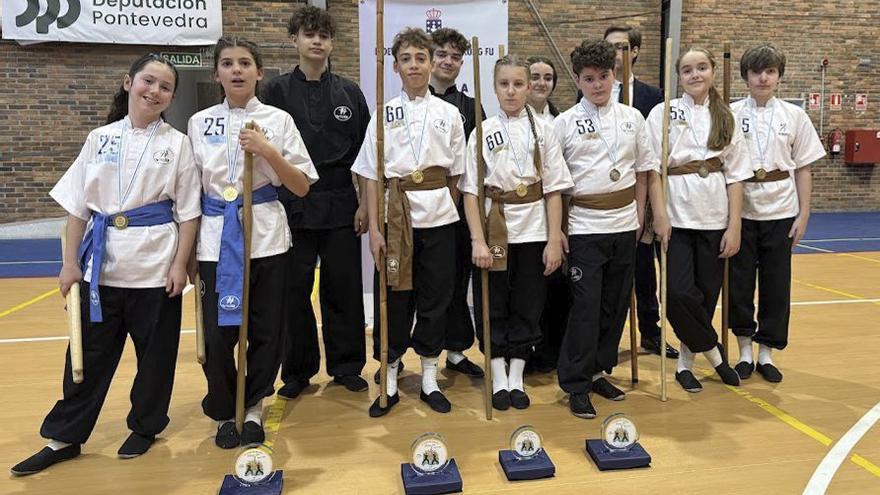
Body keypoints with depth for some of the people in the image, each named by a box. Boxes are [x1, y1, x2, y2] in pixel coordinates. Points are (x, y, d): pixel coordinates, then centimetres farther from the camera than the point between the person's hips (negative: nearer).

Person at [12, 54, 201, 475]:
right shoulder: (100, 139, 5)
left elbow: (187, 212, -1)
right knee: (89, 353, 10)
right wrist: (70, 262, 3)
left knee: (155, 353, 9)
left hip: (155, 265, -2)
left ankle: (145, 427, 29)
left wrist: (180, 264, -7)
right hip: (100, 263, 2)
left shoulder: (177, 144, -1)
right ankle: (65, 437, 25)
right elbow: (77, 205, 7)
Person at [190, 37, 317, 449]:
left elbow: (302, 187, -1)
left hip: (265, 236, 0)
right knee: (217, 333, 2)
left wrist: (268, 151, -14)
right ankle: (223, 412, 25)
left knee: (265, 330, 6)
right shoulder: (200, 122, 6)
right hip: (216, 237, 1)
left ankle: (253, 408, 27)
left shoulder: (278, 120, 1)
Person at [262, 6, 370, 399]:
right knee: (294, 291, 4)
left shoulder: (349, 93, 7)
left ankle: (346, 365, 22)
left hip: (341, 205, 1)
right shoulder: (276, 91, 3)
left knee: (343, 288, 6)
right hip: (292, 207, -1)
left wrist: (364, 204, 1)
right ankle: (297, 370, 20)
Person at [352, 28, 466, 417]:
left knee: (435, 298, 7)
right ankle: (389, 383, 18)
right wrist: (374, 229, -7)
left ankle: (429, 381, 22)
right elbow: (371, 176, -1)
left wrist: (447, 210, 7)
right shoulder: (384, 114, 2)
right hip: (395, 216, -1)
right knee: (393, 298, 4)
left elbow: (455, 173, 10)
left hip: (439, 217, 1)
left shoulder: (449, 114, 5)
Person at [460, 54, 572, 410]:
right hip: (493, 229, 0)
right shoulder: (483, 132, 0)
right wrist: (477, 240, -11)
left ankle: (517, 378, 21)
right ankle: (498, 379, 19)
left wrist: (555, 240, -4)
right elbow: (470, 191, -3)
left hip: (533, 231, 1)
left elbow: (553, 190, 1)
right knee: (492, 306, 5)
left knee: (527, 306, 7)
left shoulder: (543, 130, 2)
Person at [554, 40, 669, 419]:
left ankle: (599, 371, 27)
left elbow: (649, 169, 11)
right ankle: (576, 386, 8)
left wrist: (659, 213, 6)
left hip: (625, 225, 4)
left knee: (616, 303, 10)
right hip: (585, 227, -4)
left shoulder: (632, 117, 8)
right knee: (586, 306, -4)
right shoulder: (564, 123, -2)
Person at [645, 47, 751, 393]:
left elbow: (735, 176, 6)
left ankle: (686, 362, 22)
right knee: (680, 293, -11)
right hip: (676, 217, -2)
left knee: (706, 295, 5)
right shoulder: (663, 113, 0)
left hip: (714, 219, 3)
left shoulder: (726, 119, 8)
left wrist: (734, 226, -1)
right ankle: (712, 350, 15)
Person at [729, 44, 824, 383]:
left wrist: (804, 214, 1)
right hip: (741, 211, -1)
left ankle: (766, 353, 21)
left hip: (780, 212, 1)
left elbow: (803, 169, 6)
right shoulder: (731, 114, -2)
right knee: (740, 283, 5)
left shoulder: (794, 116, 3)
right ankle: (745, 351, 21)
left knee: (776, 285, 7)